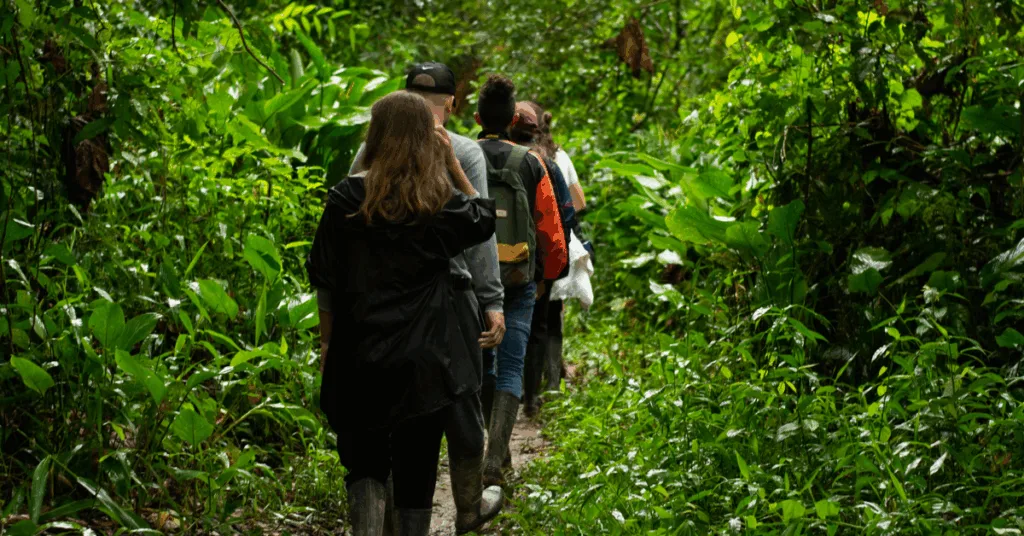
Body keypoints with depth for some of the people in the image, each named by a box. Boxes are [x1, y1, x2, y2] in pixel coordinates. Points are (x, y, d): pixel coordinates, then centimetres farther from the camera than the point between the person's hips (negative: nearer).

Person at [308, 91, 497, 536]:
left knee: (364, 458, 10)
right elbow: (484, 220, 18)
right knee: (417, 464, 10)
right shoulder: (443, 200, -4)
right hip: (426, 357, 1)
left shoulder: (348, 197, -6)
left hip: (360, 356, -1)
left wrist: (327, 340, 9)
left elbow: (325, 280, -2)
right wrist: (452, 162, 11)